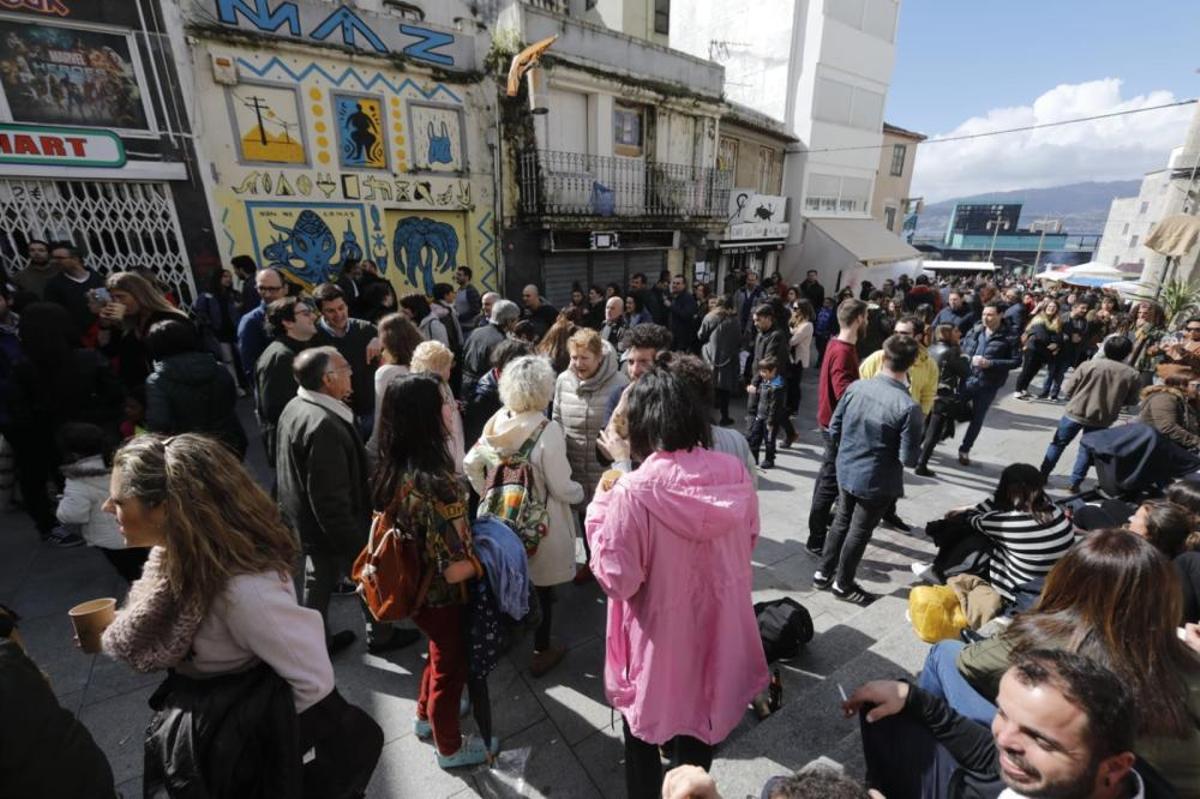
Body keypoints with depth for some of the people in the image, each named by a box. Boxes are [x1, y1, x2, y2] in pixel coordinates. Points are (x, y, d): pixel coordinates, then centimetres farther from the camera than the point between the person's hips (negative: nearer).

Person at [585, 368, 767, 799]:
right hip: (716, 626, 5)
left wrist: (601, 505, -13)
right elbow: (748, 538, 3)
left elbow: (618, 580, -21)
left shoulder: (634, 491, -30)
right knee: (701, 715, 31)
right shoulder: (734, 471, -14)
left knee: (646, 728, 25)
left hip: (661, 638, -4)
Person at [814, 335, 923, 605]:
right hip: (876, 481, -4)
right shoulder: (908, 407, -24)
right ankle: (843, 584, 32)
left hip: (846, 471, 5)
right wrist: (916, 440, 2)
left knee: (842, 521, 23)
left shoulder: (856, 387, -10)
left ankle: (823, 573, 36)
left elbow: (834, 430, -1)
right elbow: (909, 459, -19)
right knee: (859, 532, 14)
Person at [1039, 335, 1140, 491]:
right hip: (1101, 419, 2)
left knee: (1058, 444, 14)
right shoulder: (1133, 375, -6)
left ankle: (1042, 475, 18)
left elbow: (1068, 390, -7)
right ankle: (1075, 483, 18)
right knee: (1087, 451, 15)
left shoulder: (1089, 365, -12)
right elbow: (1130, 401, 4)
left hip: (1075, 412, -2)